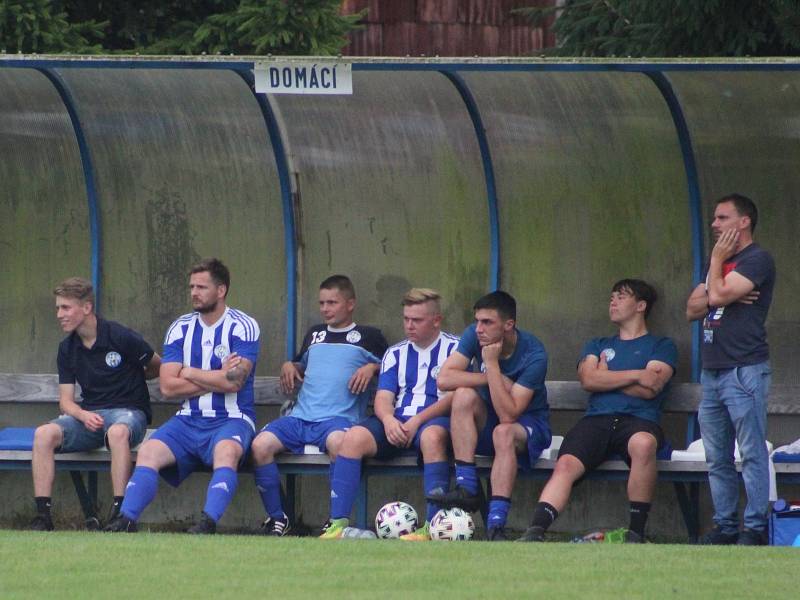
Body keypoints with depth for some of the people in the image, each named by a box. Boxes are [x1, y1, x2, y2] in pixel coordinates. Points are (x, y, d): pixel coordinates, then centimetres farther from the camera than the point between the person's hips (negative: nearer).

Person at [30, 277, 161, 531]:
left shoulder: (121, 337, -9)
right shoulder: (67, 349, 9)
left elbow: (159, 367, 4)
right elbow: (66, 401, 6)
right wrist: (83, 415, -15)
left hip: (128, 412, -5)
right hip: (88, 414, 5)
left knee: (117, 432, -42)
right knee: (44, 434, -24)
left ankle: (119, 512, -41)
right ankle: (42, 515, -26)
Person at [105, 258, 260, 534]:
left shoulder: (243, 327, -4)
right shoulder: (181, 328, 9)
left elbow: (234, 381, -16)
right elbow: (168, 386, 0)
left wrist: (190, 373, -4)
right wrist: (216, 379, -8)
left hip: (231, 420, -5)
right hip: (189, 419, 5)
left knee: (226, 451, -37)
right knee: (148, 452, -19)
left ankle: (208, 522, -49)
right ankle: (127, 520, -27)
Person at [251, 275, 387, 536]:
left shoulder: (368, 337, 15)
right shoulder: (314, 335, 29)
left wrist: (371, 368, -3)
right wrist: (288, 366, 20)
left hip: (338, 417, -5)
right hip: (300, 416, 5)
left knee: (338, 441, -42)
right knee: (261, 444, -24)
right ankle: (277, 519, -12)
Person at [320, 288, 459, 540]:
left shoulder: (454, 348, 5)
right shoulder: (395, 354, 21)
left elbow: (454, 396, -6)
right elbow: (383, 398, 11)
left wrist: (418, 420, -17)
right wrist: (388, 419, -14)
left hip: (434, 419, -4)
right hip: (397, 422, 4)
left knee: (432, 435, -40)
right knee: (353, 437, -23)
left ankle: (433, 526, -40)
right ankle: (338, 522, -26)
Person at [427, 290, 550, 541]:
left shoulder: (533, 355, -24)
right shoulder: (475, 336, -9)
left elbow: (508, 415, -30)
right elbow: (444, 379, -19)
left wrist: (492, 365, -32)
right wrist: (495, 380, -22)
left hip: (528, 423, -4)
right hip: (487, 420, 4)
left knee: (504, 433, -38)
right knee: (464, 395, -26)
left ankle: (496, 525, -45)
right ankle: (467, 489, -31)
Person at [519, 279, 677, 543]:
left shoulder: (661, 346, 17)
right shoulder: (597, 346, 30)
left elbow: (649, 389, 0)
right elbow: (588, 379, 8)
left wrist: (607, 377, 9)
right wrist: (635, 375, 0)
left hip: (638, 420, -3)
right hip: (597, 420, 3)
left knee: (642, 444, -40)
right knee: (565, 465, -26)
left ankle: (636, 532, -31)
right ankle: (535, 533, -41)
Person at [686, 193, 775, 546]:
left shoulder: (756, 260, -6)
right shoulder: (722, 263, 22)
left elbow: (718, 295, -16)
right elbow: (692, 309, 15)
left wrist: (717, 260, 0)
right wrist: (721, 296, -4)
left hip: (744, 371, -9)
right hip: (713, 372, 9)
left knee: (753, 454, -8)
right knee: (717, 459, 9)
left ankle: (755, 527, -9)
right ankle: (725, 526, 12)